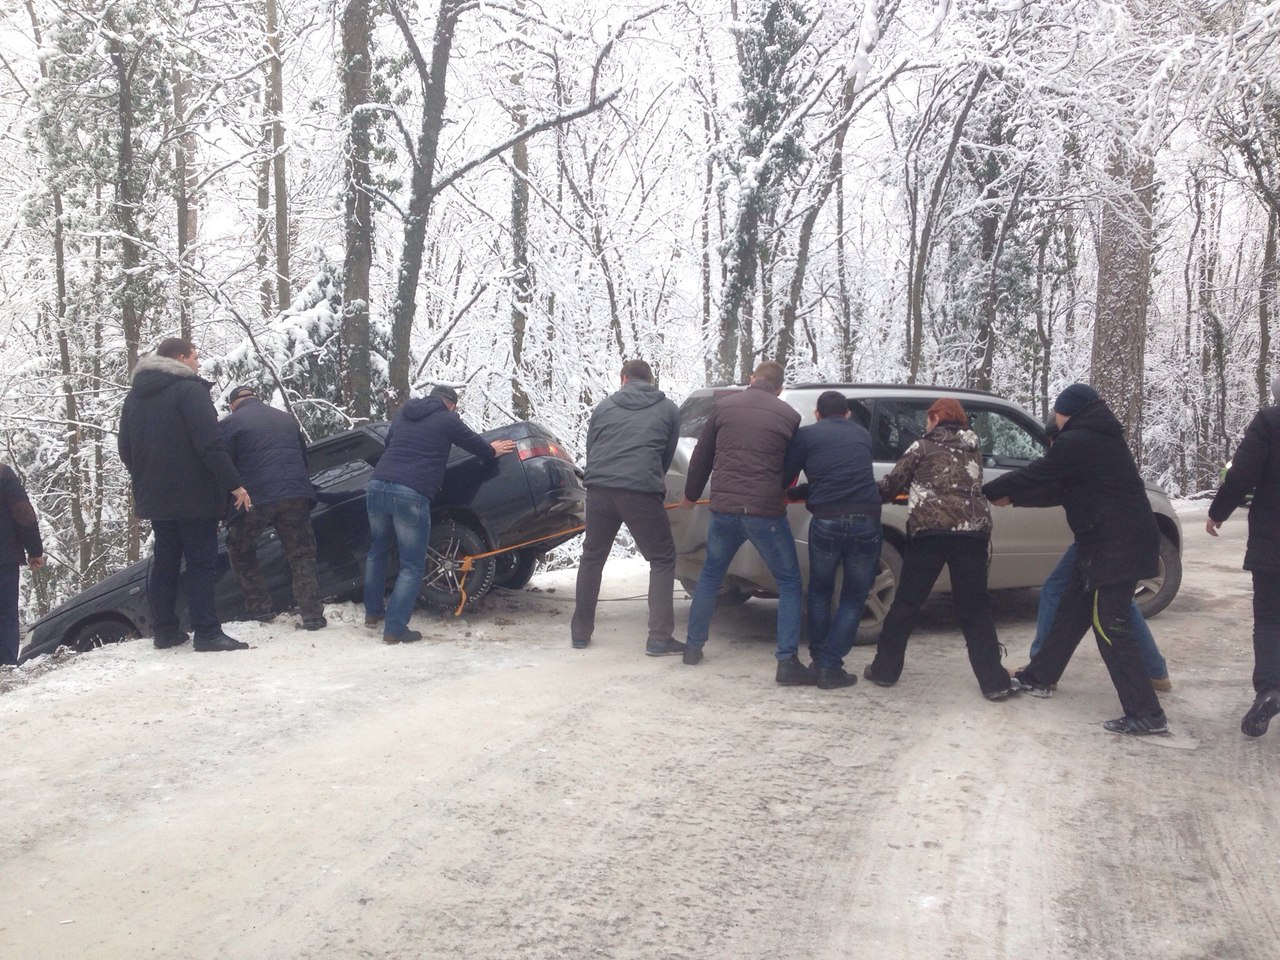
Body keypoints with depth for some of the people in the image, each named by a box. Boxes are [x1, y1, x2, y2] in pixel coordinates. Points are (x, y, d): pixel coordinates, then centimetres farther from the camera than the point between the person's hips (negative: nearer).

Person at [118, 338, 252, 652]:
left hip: (154, 497, 7)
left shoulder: (134, 397, 15)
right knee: (201, 563, -5)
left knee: (165, 562, 13)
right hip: (193, 496, -7)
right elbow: (209, 444, -20)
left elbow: (125, 450, 18)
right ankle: (206, 633, -9)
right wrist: (233, 484, -18)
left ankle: (165, 631, 14)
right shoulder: (190, 390, -11)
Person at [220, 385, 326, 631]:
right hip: (296, 496, 4)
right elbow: (304, 456, 27)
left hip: (255, 499, -4)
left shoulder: (232, 423, 3)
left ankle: (260, 608, 12)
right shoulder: (286, 419, 20)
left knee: (241, 552, 18)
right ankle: (312, 614, -2)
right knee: (301, 555, 9)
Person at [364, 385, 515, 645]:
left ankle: (373, 612, 33)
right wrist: (493, 450, 40)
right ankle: (394, 629, -3)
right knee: (411, 565, 2)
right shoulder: (447, 420, 6)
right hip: (411, 494, -6)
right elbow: (476, 444, 18)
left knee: (378, 550, 27)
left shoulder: (403, 415, 23)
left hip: (378, 485, 6)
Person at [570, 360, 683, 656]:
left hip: (599, 488, 3)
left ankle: (580, 632, 24)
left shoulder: (605, 406, 18)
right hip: (642, 491, -3)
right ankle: (659, 638, 2)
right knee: (662, 560, 10)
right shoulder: (668, 409, 14)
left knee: (592, 557, 20)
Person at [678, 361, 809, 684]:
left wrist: (691, 496, 28)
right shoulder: (788, 416, 2)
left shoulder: (724, 406, 6)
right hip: (767, 512, -3)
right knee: (790, 584, 9)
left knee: (710, 575, 24)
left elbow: (702, 457, 12)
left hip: (724, 509, 3)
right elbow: (792, 467, 12)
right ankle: (787, 661, -1)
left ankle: (693, 646, 27)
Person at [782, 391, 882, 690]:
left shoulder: (806, 435, 10)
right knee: (854, 597, 13)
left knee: (819, 591, 21)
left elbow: (785, 476, 8)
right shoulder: (862, 434, 20)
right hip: (866, 520, 1)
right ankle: (830, 667, 5)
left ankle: (819, 659, 21)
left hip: (826, 521, -1)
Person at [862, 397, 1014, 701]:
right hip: (972, 531, 3)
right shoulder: (974, 448, 18)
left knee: (906, 603, 9)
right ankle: (994, 681, 1)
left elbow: (893, 482, 10)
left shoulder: (924, 446, 7)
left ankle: (885, 668, 14)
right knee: (975, 609, 7)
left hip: (930, 530, -3)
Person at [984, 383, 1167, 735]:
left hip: (1116, 545, -10)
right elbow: (1055, 482, 25)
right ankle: (1040, 676, 31)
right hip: (1122, 539, 10)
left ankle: (1146, 714, -8)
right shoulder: (1100, 438, 18)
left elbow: (1035, 475, -6)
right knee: (1072, 609, 19)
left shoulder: (1076, 442, -12)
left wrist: (987, 492, 7)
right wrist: (1013, 498, 27)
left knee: (1110, 627, -8)